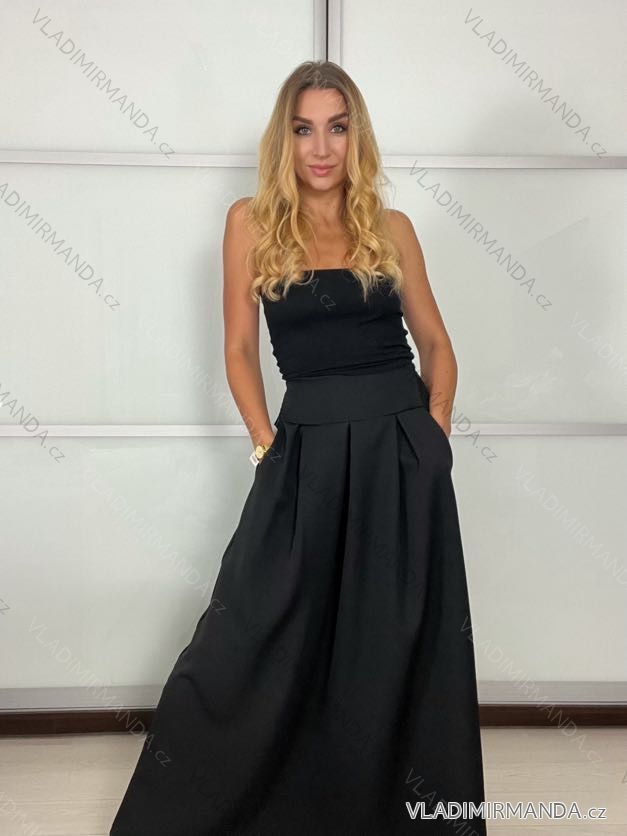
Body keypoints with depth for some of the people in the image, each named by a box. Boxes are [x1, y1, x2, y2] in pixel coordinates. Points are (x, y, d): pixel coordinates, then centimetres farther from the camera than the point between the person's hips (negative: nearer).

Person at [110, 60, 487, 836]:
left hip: (404, 456, 2)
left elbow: (435, 342, 12)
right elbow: (240, 349, 4)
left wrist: (435, 428, -2)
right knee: (250, 644, 1)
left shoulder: (392, 227, 6)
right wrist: (267, 443, -5)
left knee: (400, 644, 9)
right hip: (308, 455, -1)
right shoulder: (252, 222, 2)